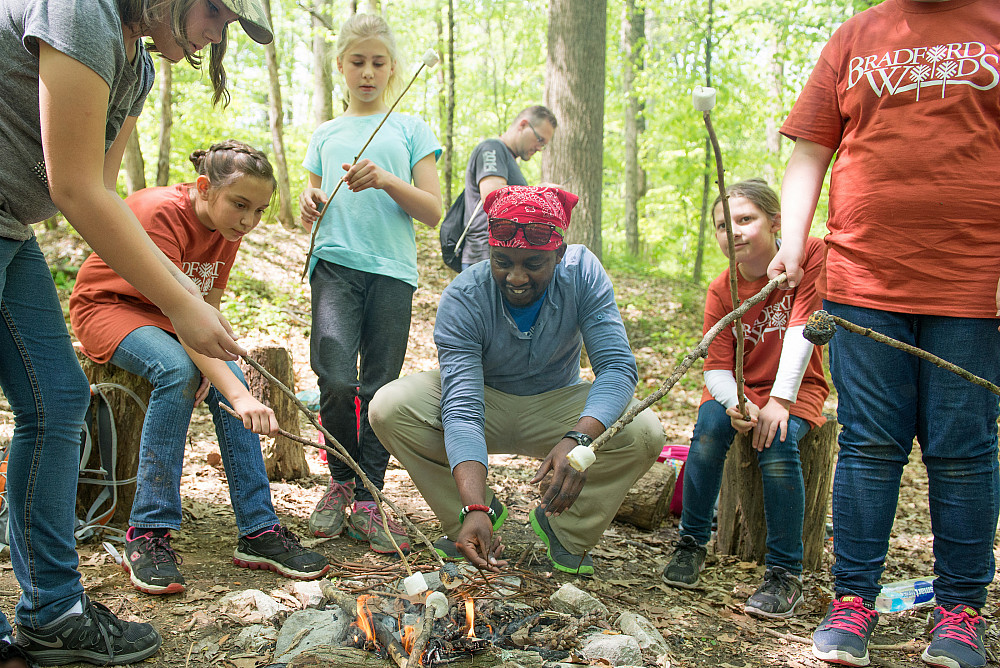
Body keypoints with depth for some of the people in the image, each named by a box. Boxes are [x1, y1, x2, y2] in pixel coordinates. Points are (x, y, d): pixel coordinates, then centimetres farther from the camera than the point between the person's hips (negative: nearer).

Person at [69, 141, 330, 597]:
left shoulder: (228, 228, -7)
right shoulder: (160, 213, -31)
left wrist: (217, 366, -26)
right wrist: (239, 394, -49)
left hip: (164, 313, 6)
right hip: (106, 306, -6)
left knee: (226, 382, -20)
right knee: (177, 370, -34)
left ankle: (259, 531, -18)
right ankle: (147, 534, -29)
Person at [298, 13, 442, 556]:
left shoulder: (410, 129, 12)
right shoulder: (325, 135, 20)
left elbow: (433, 211, 4)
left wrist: (386, 180, -11)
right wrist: (309, 204, -1)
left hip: (392, 268, -1)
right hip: (335, 263, 1)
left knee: (380, 386, -2)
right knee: (336, 379, -15)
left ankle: (367, 500, 7)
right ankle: (340, 481, 7)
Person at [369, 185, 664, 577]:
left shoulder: (583, 273, -22)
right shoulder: (463, 299, -26)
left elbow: (618, 367, -28)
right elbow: (462, 410, -33)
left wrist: (578, 440, -48)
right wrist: (474, 509, -47)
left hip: (557, 406, 1)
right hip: (484, 403, 0)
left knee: (644, 434, -28)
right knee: (390, 408, -28)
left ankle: (565, 528, 0)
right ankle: (485, 511, -4)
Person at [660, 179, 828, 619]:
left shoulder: (811, 255, -13)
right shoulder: (722, 290, -6)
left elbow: (801, 329, -20)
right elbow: (716, 367, -10)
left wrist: (779, 401, -28)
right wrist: (734, 405, -33)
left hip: (795, 388, -2)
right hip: (737, 388, 2)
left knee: (777, 445, -32)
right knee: (709, 427, -29)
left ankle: (785, 574, -19)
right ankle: (692, 542, -10)